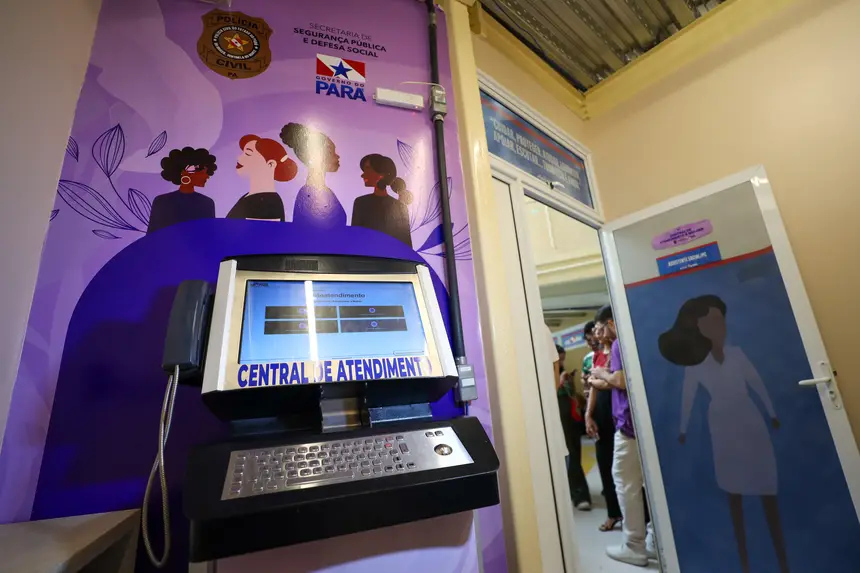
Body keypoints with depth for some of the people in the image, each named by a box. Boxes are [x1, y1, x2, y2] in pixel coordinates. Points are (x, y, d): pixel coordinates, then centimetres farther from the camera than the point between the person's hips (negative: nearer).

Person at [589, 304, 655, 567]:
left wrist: (603, 373, -2)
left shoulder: (620, 343, -12)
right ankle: (657, 541, 23)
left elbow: (622, 381, -21)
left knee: (626, 483, 1)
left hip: (631, 422, -9)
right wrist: (601, 382, 25)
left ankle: (634, 547, 10)